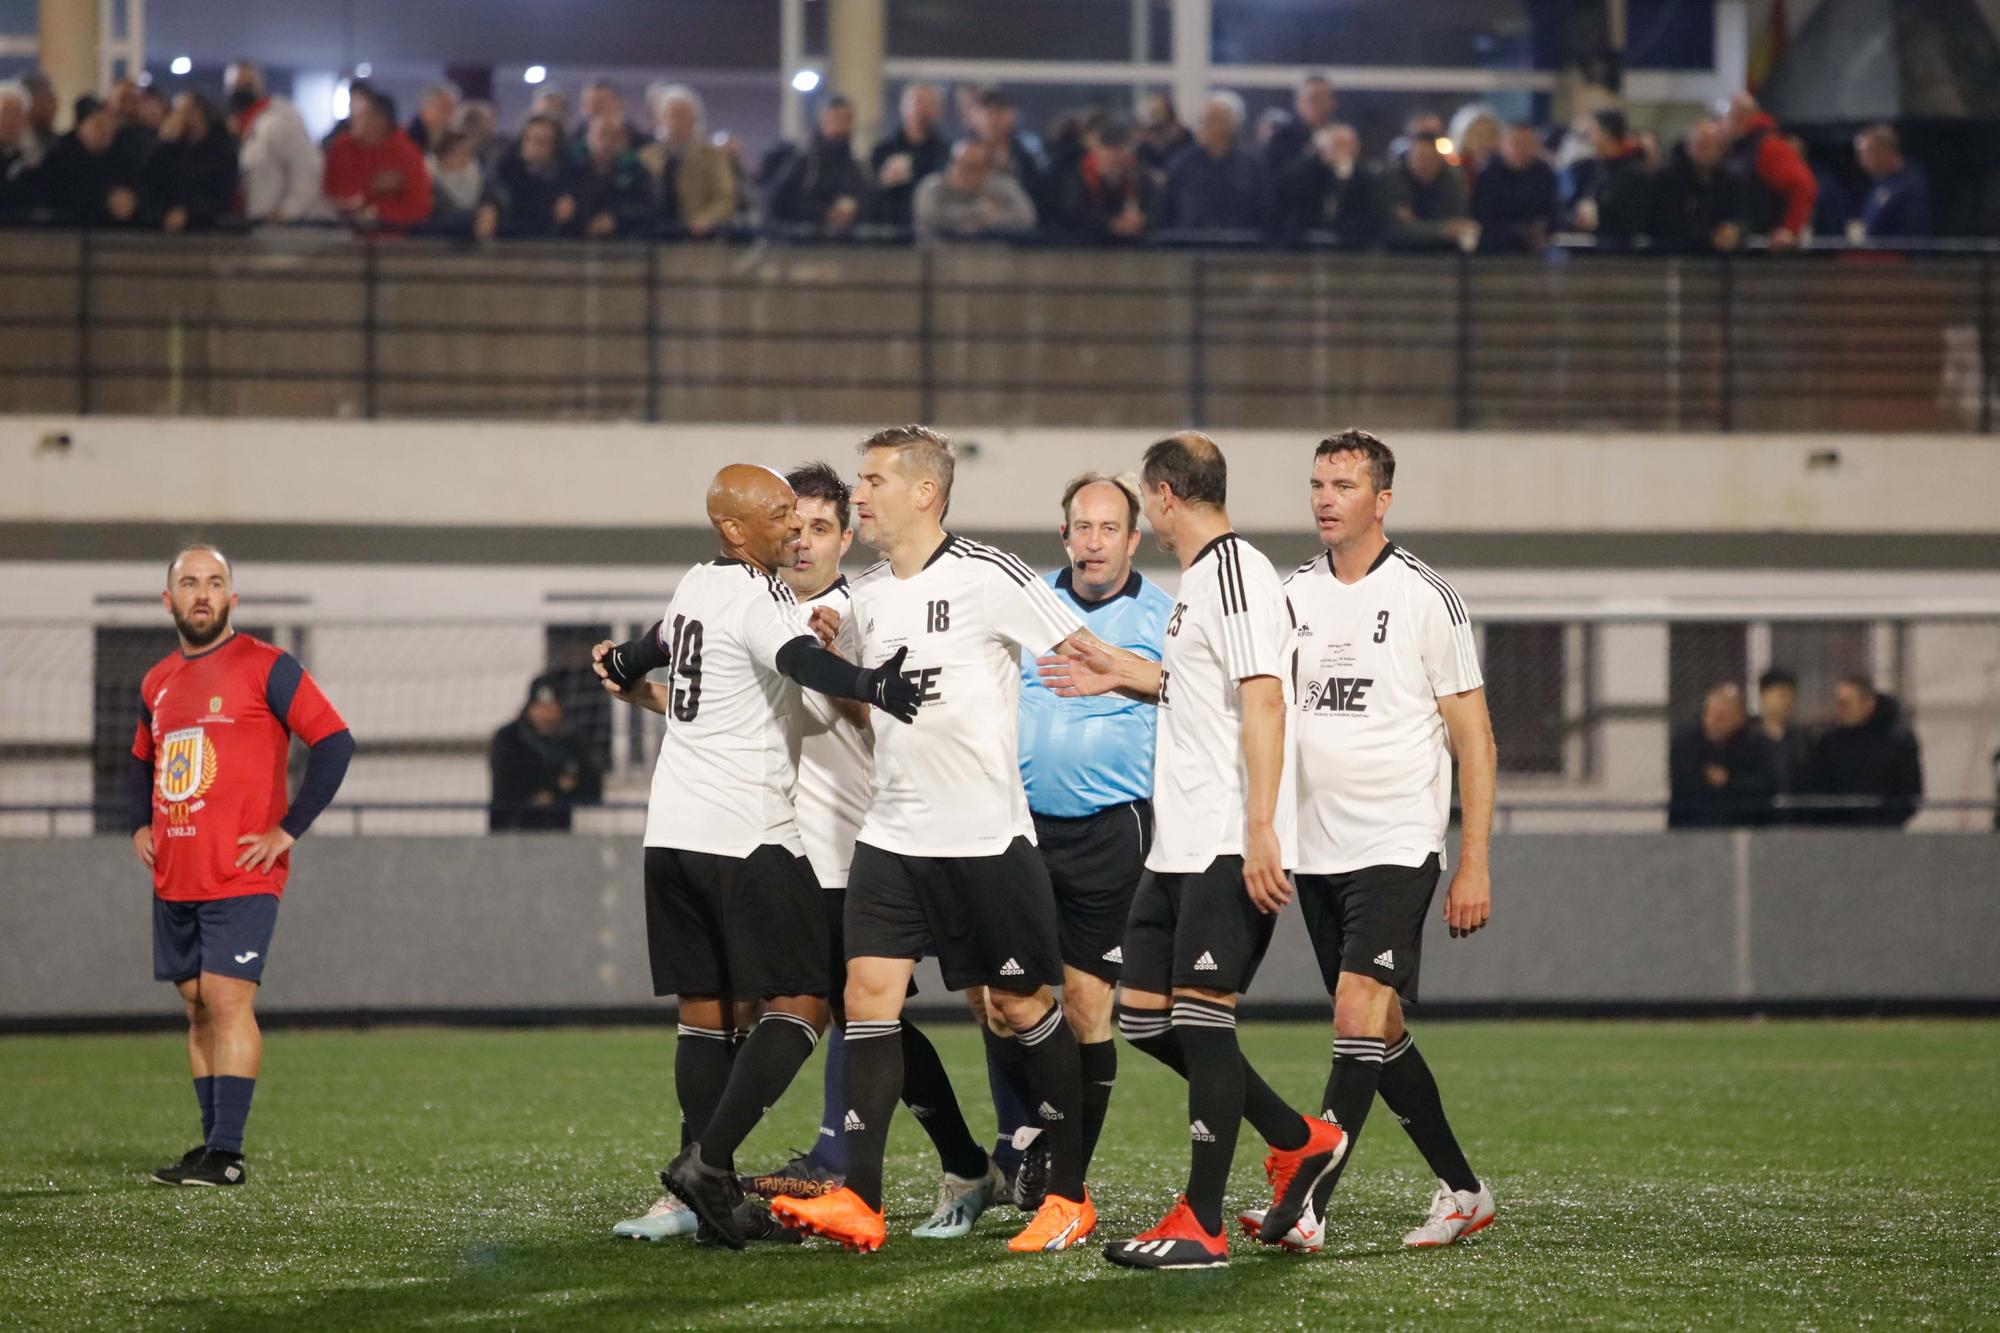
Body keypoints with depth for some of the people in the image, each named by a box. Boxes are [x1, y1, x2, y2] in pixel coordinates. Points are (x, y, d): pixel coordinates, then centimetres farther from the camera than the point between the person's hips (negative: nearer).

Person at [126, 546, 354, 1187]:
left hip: (241, 875, -6)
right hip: (173, 880, 7)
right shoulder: (158, 682, 14)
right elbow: (141, 761, 32)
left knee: (228, 1001, -12)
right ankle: (213, 1143, 13)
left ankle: (226, 1153, -14)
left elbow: (334, 742, -11)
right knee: (198, 1007, 8)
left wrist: (287, 829, -13)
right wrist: (140, 825, 14)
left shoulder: (266, 667, -6)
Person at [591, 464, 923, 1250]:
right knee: (802, 1005, -4)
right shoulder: (758, 598, -11)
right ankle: (707, 1159, -16)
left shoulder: (696, 586, 15)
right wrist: (871, 687, -51)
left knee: (704, 1012, 8)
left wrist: (624, 671, 61)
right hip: (746, 836, -9)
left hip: (672, 832, 9)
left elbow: (653, 650, 37)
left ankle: (717, 1201, 5)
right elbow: (802, 660, -33)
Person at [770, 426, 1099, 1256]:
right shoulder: (866, 595, 11)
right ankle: (859, 1202, -9)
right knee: (868, 992, -6)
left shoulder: (987, 578, -10)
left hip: (985, 836, -6)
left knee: (1022, 1003, 2)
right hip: (891, 836, 6)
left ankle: (1070, 1195, 14)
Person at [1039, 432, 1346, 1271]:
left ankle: (1201, 1225, -5)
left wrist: (1260, 833, -25)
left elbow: (1263, 698, -20)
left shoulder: (1234, 572, -12)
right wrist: (1128, 676, 33)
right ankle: (1298, 1141, 21)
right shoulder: (1199, 580, 18)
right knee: (1144, 1018, 9)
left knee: (1201, 1015, -9)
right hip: (1180, 847, 10)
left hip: (1229, 850, -10)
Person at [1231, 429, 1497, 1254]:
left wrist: (1475, 864, -7)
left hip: (1397, 845, -6)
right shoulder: (1293, 594, 10)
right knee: (1379, 1034, 9)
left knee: (1359, 1017, -16)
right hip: (1316, 849, 6)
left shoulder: (1424, 597, -4)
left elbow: (1474, 740, -2)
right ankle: (1462, 1192, 21)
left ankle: (1307, 1206, -21)